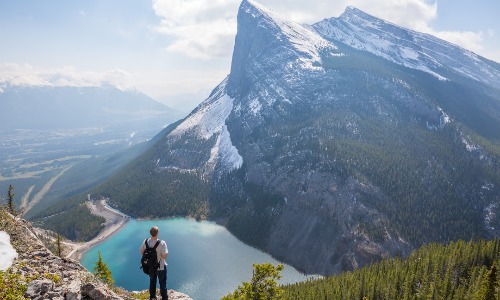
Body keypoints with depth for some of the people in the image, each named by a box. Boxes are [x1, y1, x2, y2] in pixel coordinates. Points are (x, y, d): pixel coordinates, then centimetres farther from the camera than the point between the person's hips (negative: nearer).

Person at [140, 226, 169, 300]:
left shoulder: (146, 241, -15)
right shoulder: (162, 243, -30)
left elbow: (142, 252, -2)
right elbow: (164, 256, -28)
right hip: (161, 267, -4)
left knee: (152, 282, 26)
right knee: (162, 283, 17)